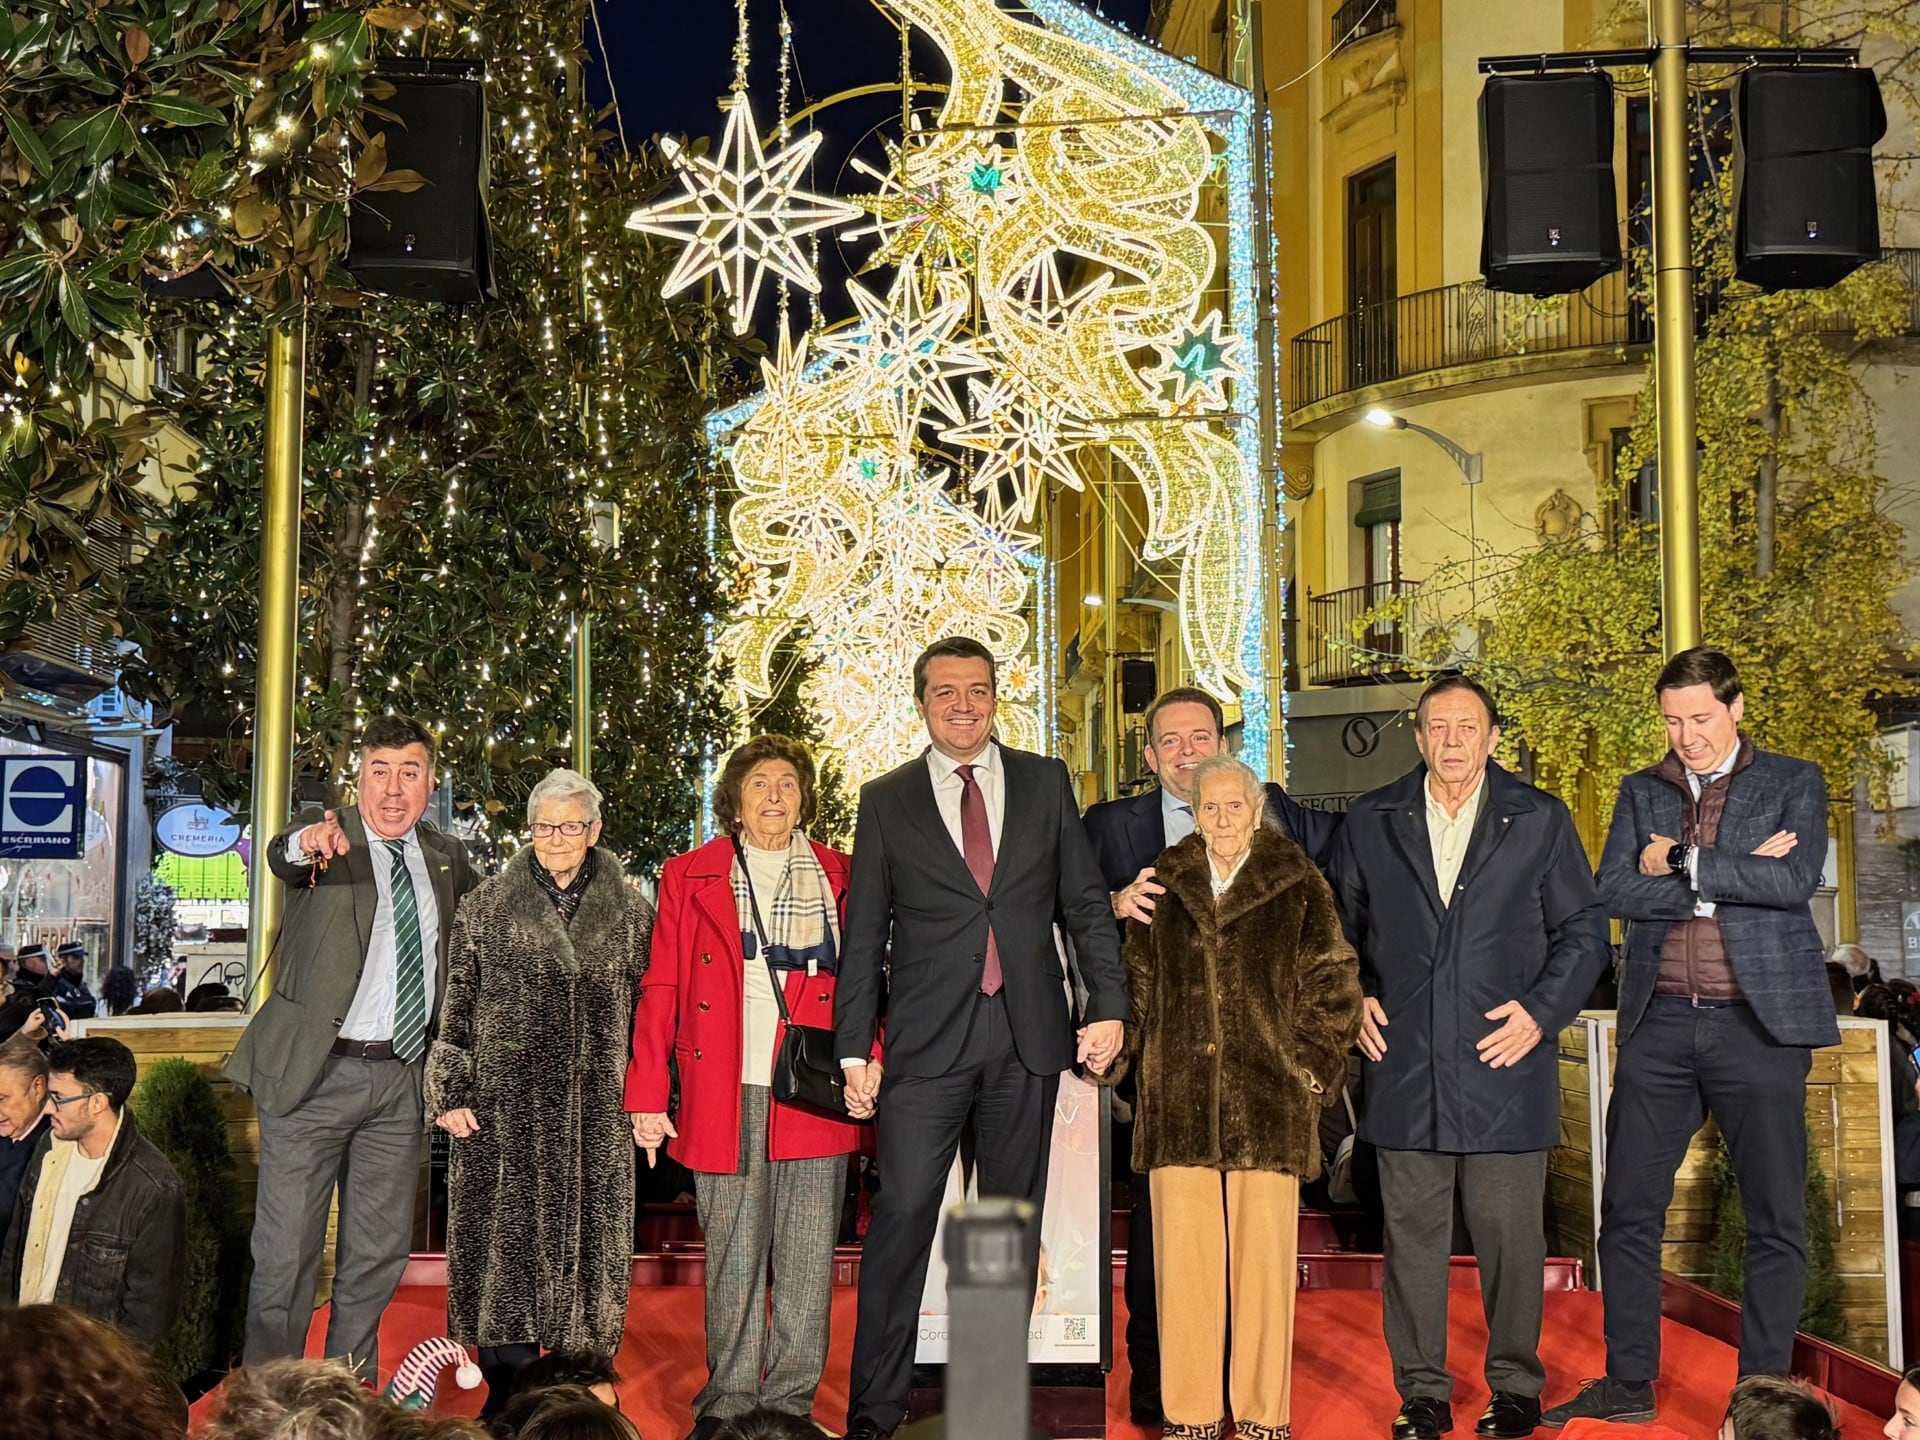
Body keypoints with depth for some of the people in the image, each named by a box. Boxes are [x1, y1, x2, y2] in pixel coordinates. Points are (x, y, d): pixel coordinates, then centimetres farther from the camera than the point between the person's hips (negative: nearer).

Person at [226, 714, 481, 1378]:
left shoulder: (446, 858, 10)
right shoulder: (324, 835, -4)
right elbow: (281, 856, -28)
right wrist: (306, 845, -51)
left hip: (401, 1080, 4)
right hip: (313, 1074, -4)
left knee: (378, 1254, 13)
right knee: (285, 1254, 0)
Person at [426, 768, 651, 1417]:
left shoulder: (631, 912, 9)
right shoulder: (486, 906, 7)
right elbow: (458, 1004, 6)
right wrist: (451, 1091, 0)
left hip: (597, 1113, 1)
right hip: (505, 1106, -1)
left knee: (587, 1241, 2)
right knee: (505, 1242, -2)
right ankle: (510, 1395, 6)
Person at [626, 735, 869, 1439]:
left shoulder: (841, 876, 11)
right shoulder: (691, 877, 9)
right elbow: (660, 991, 6)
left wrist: (869, 1069, -2)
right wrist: (647, 1094, 0)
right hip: (725, 1096, -1)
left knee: (808, 1259, 3)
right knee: (732, 1258, 5)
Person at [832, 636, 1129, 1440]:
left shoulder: (1045, 783, 9)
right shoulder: (886, 802, 6)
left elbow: (1085, 901, 9)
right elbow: (863, 935, 5)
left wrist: (1108, 1005, -2)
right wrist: (855, 1049, 0)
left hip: (1028, 1038, 2)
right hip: (927, 1039, -2)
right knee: (903, 1214, -7)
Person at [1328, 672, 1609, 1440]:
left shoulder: (1540, 820, 6)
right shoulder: (1371, 822, 10)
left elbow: (1583, 931, 7)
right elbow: (1340, 926, 18)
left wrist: (1542, 1010, -5)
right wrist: (1353, 998, 4)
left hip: (1504, 1058, -1)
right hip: (1405, 1063, 1)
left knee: (1510, 1235, 4)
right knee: (1413, 1235, 5)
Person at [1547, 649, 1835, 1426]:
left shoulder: (1793, 783, 5)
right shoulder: (1641, 792, 12)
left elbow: (1797, 880, -12)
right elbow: (1613, 891, -3)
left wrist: (1682, 861, -9)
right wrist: (1734, 878, -10)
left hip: (1759, 1019, -2)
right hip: (1660, 1021, 3)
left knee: (1776, 1217, 2)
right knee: (1629, 1209, 4)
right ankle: (1627, 1383, 16)